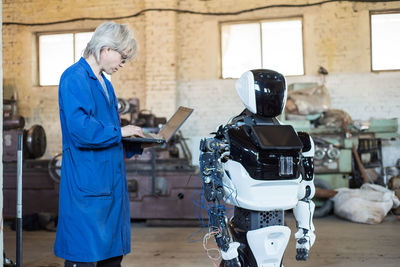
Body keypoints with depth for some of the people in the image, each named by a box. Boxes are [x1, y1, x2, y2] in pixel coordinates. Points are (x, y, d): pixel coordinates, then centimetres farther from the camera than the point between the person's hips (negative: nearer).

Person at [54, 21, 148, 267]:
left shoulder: (104, 83, 18)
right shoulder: (75, 77, -12)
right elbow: (79, 129, -24)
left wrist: (138, 144, 10)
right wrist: (119, 132, -14)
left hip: (111, 182, 10)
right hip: (87, 185, -9)